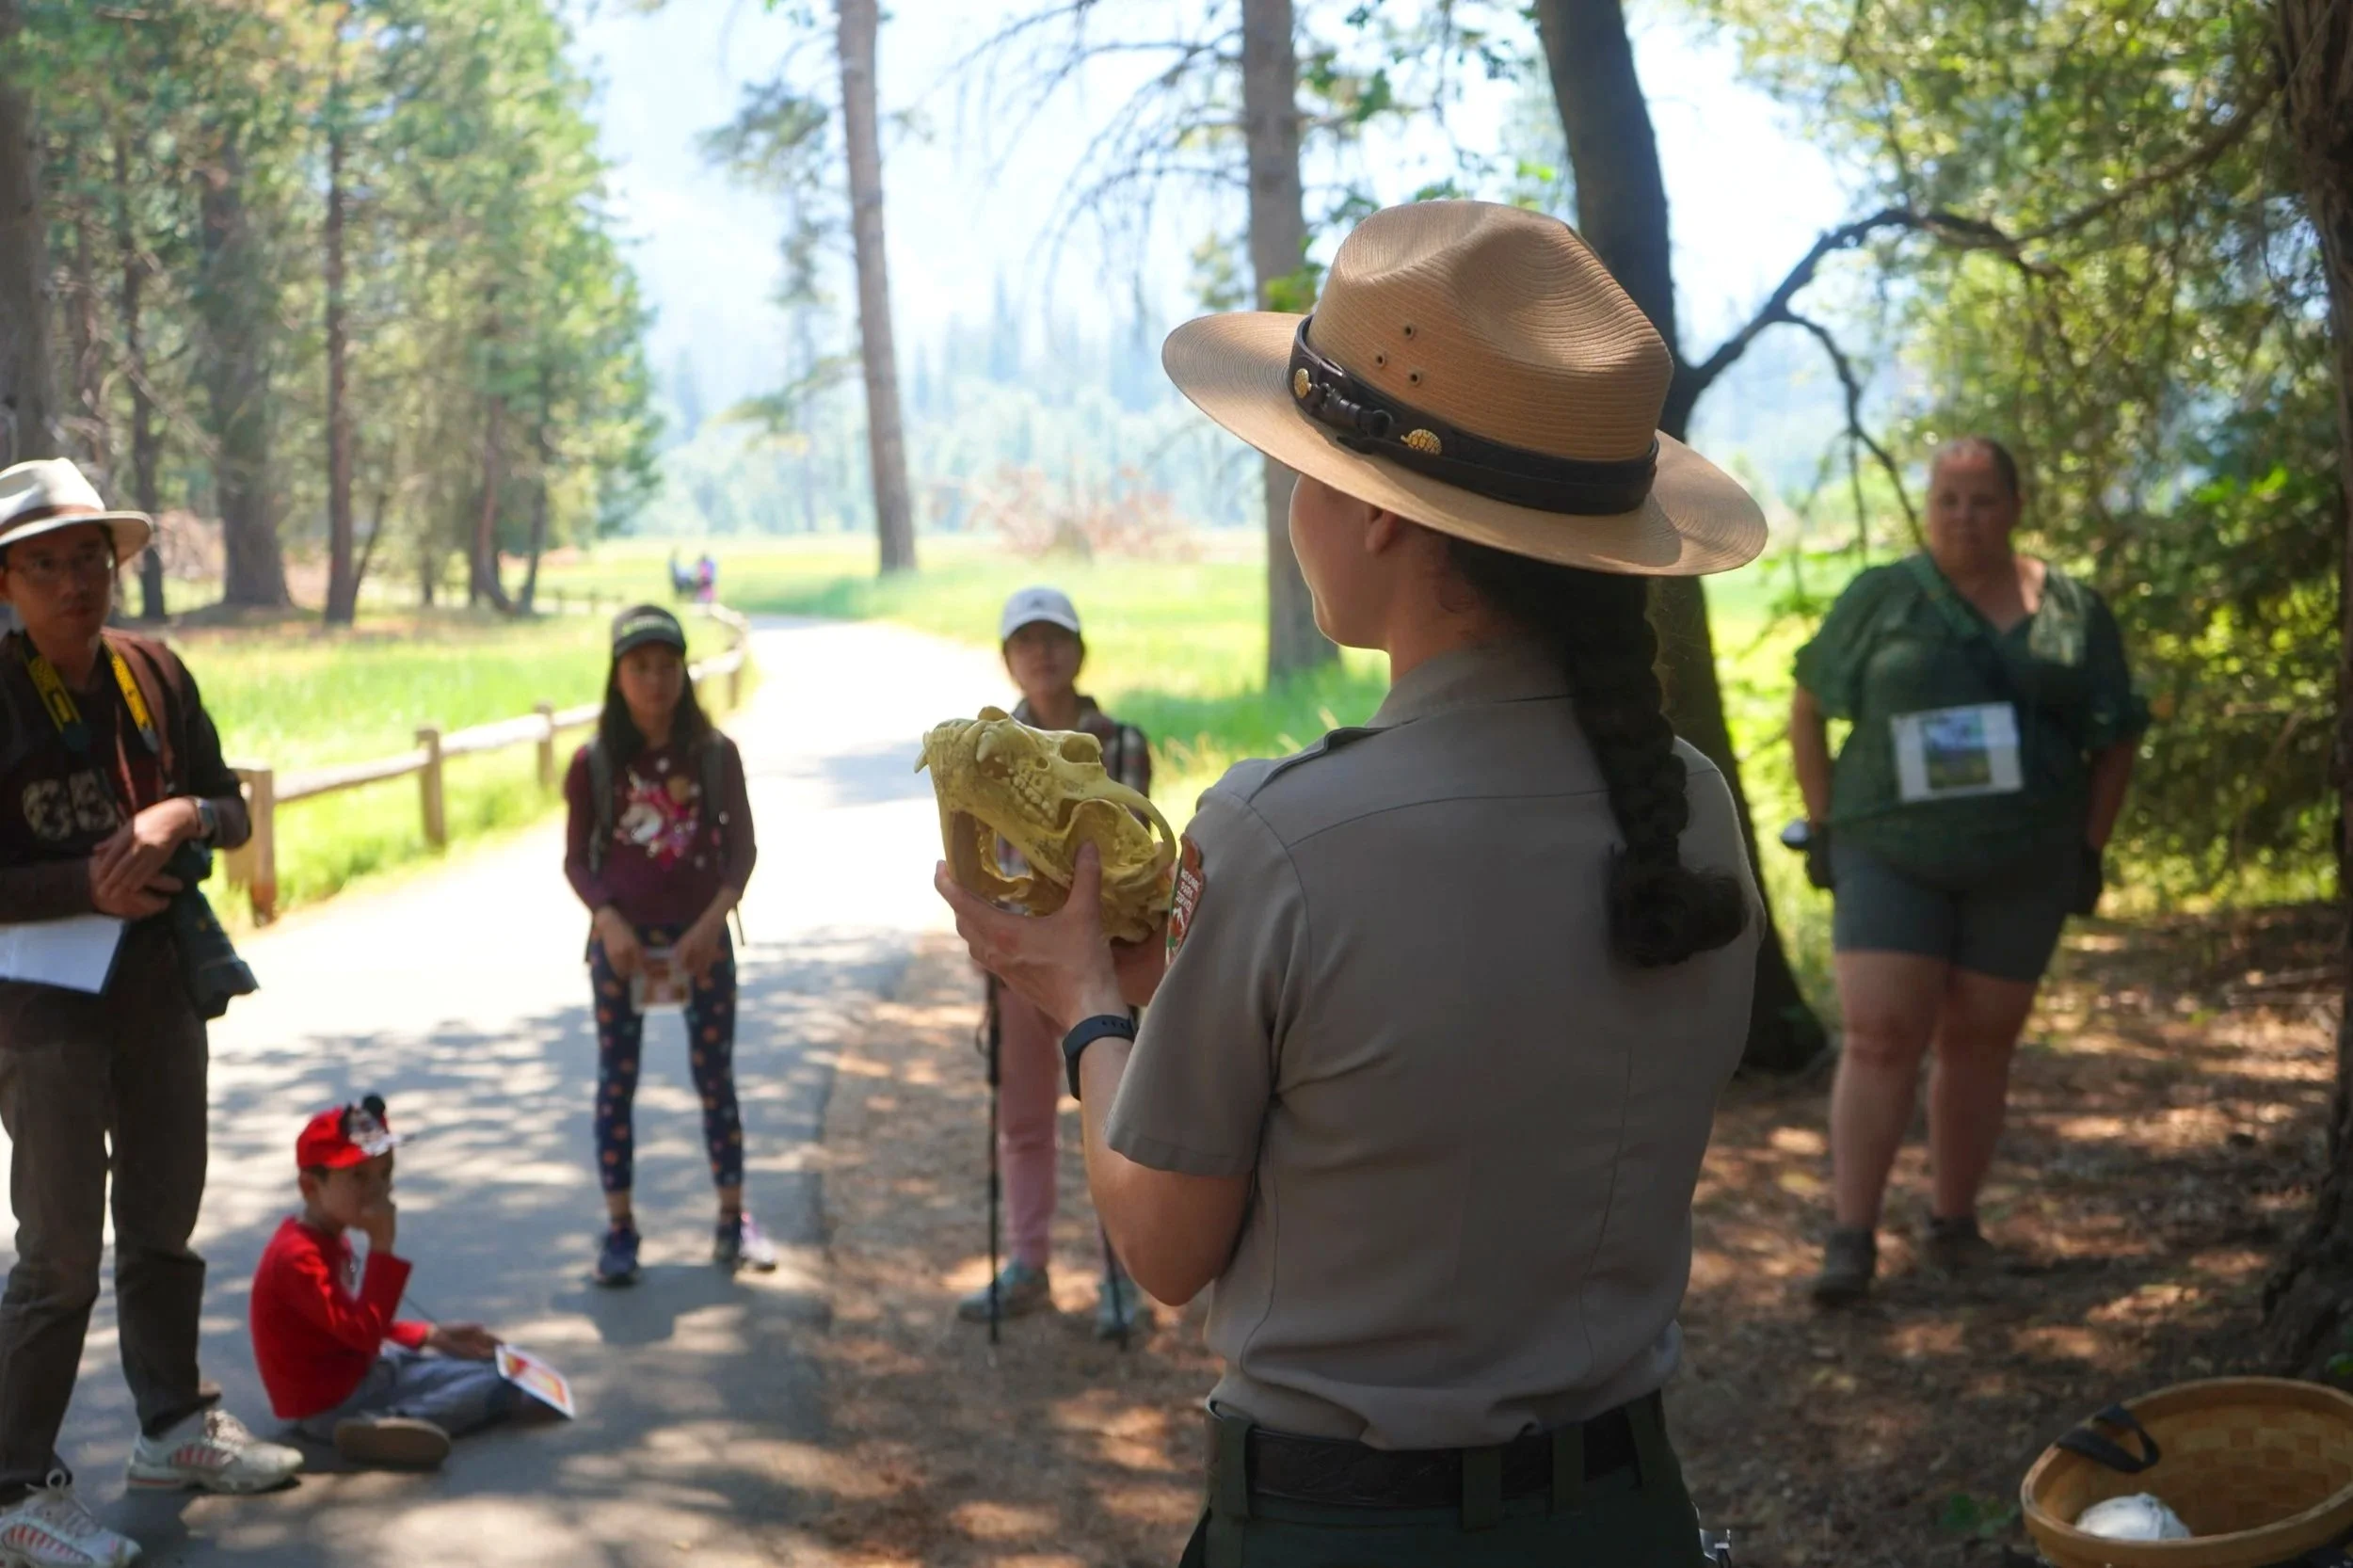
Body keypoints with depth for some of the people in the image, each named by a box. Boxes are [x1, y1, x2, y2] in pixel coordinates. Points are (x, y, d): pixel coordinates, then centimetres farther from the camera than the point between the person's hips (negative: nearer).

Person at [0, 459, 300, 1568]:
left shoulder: (152, 672, 1)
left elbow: (230, 811, 6)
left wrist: (182, 816, -15)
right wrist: (89, 884, -26)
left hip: (160, 985, 6)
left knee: (164, 1223, 19)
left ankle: (174, 1427, 36)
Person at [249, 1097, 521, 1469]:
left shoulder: (330, 1239, 10)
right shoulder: (298, 1257, -24)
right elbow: (362, 1333, -31)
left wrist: (435, 1336, 9)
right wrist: (382, 1246, -31)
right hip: (332, 1405, -11)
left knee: (493, 1365, 11)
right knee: (498, 1386, -17)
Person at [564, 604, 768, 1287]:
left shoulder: (715, 754, -3)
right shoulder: (594, 763, -4)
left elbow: (742, 848, -1)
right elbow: (577, 860, 0)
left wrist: (713, 921, -14)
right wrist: (610, 923, -15)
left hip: (701, 937, 0)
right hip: (621, 940, 0)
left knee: (716, 1076, 6)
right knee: (616, 1081, 4)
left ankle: (734, 1221, 16)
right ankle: (619, 1230, 11)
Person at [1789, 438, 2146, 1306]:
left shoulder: (2073, 611, 4)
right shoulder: (1880, 598, 1)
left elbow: (2116, 739, 11)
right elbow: (1808, 706, 8)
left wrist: (2090, 848, 5)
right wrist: (1822, 823, 3)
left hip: (2022, 865, 2)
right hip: (1891, 852, -1)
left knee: (1979, 1041, 8)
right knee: (1881, 1037, -9)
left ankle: (1954, 1222, 21)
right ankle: (1851, 1237, -8)